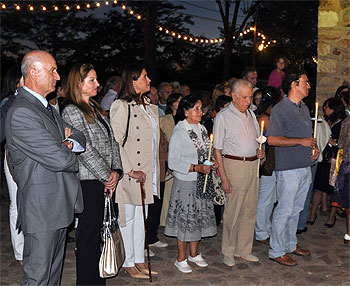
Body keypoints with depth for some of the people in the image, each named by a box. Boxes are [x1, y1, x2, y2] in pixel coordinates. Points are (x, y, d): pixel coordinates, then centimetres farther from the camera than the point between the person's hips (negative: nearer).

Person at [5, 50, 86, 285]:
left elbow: (80, 137, 13)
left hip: (59, 206, 9)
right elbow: (59, 159, -23)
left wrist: (68, 144, -9)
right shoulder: (21, 113, -19)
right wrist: (69, 153, 0)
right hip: (41, 210, -9)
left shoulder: (47, 107, 14)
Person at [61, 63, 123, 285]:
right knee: (89, 234, 1)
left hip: (106, 181, 8)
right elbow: (86, 149, -15)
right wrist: (107, 176, -11)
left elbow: (112, 142, 13)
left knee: (100, 232, 13)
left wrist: (116, 171, -1)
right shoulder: (72, 111, -9)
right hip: (89, 183, -8)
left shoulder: (97, 109, 17)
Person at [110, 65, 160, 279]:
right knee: (127, 217, 5)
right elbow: (116, 142, -17)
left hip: (147, 172, 8)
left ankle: (139, 259, 27)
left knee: (141, 216, 15)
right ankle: (128, 263, 18)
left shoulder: (149, 106, 13)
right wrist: (130, 171, -19)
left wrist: (153, 171, 14)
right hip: (130, 172, -7)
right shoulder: (121, 106, -12)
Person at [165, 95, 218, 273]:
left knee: (199, 218, 14)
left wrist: (212, 165, 0)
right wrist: (196, 168, -22)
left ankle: (194, 254, 31)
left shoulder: (202, 129, 8)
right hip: (185, 183, -7)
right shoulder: (179, 132, -14)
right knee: (185, 220, 2)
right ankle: (181, 259, 18)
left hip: (202, 182, 7)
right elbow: (173, 162, -16)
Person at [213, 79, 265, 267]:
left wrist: (259, 151, 3)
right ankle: (227, 252, 15)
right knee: (232, 211, -1)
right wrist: (224, 178, -15)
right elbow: (217, 150, -9)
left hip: (253, 164, 7)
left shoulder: (251, 114, 13)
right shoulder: (223, 117, -7)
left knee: (250, 210, 11)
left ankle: (243, 249, 24)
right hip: (234, 165, -6)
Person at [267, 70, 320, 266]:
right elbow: (272, 139, -17)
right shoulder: (280, 109, -12)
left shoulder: (304, 108, 15)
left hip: (305, 167, 8)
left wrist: (314, 147, 4)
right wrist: (301, 141, -20)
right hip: (289, 168, -8)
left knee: (296, 209, 17)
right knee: (284, 210, -2)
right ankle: (277, 251, 9)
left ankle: (291, 244, 30)